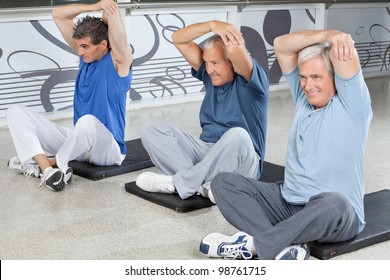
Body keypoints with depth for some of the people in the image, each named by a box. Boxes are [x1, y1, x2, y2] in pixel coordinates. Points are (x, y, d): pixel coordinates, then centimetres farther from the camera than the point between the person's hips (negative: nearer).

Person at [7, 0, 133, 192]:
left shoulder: (117, 61, -10)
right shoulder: (87, 55, 9)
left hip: (107, 148, -7)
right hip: (78, 139, 7)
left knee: (88, 122, -45)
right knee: (15, 112, -5)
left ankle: (54, 163, -16)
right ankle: (47, 169, -28)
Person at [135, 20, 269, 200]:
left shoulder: (253, 80, -8)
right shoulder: (210, 74, 9)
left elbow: (235, 50, -30)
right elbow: (178, 39, 4)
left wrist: (230, 34, -8)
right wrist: (212, 25, -9)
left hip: (239, 161, -6)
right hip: (205, 151, 6)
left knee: (238, 135, -41)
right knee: (149, 128, -10)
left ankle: (176, 184, -24)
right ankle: (203, 184, -28)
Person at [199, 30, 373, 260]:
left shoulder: (351, 103, -6)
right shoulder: (304, 97, 10)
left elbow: (344, 52, -23)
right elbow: (281, 46, 1)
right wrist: (324, 34, -8)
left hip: (336, 214, -6)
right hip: (288, 201, 6)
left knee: (333, 202, -42)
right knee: (224, 182, -10)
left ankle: (253, 244, -29)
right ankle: (284, 248, -30)